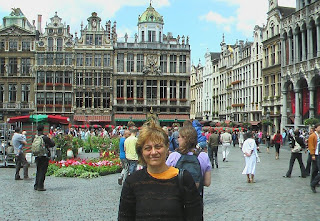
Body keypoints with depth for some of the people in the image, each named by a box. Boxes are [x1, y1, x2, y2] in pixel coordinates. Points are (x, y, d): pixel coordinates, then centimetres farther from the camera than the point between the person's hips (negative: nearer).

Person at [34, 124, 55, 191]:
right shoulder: (45, 137, -14)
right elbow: (52, 144, -8)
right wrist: (50, 138, 9)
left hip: (37, 157, 5)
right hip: (44, 157, -5)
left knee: (38, 171, 17)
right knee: (42, 172, 1)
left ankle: (36, 186, 21)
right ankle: (40, 186, 2)